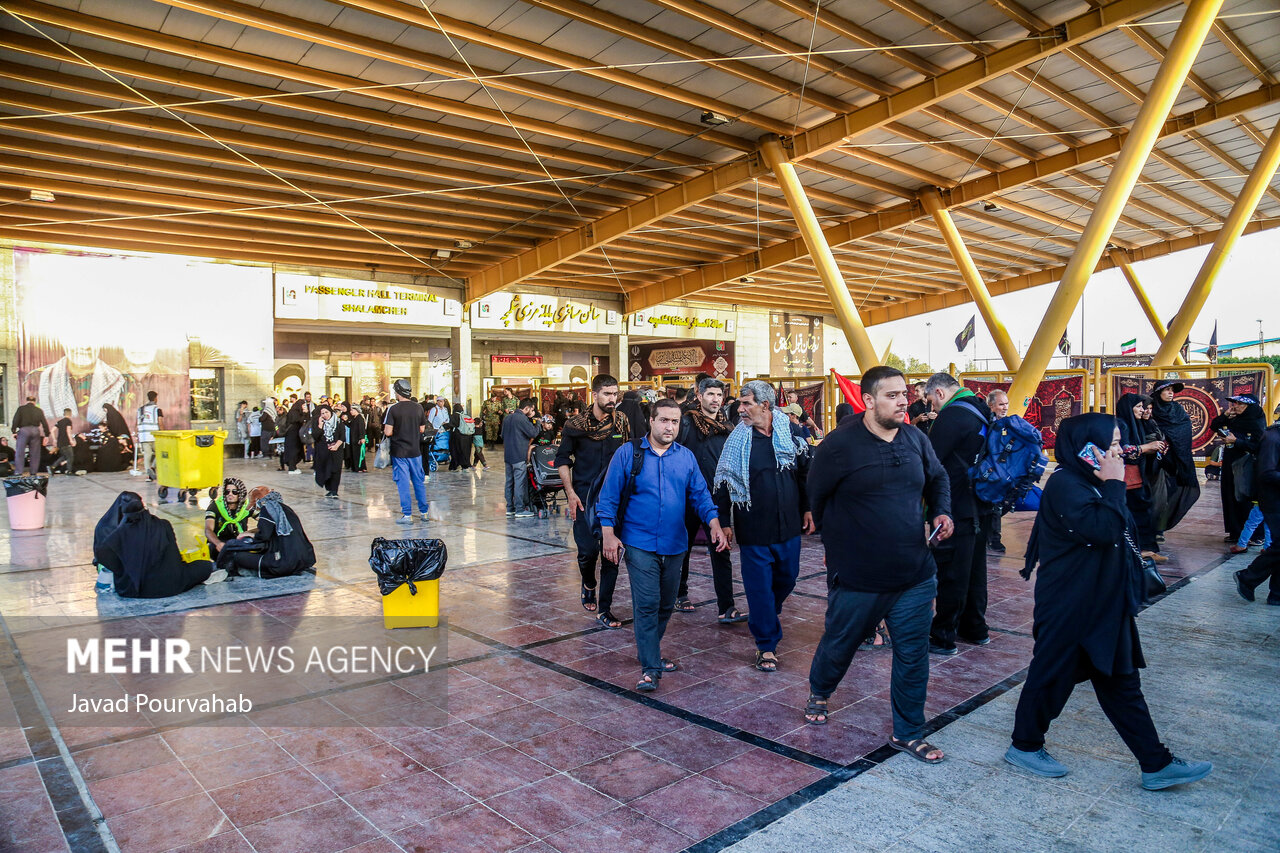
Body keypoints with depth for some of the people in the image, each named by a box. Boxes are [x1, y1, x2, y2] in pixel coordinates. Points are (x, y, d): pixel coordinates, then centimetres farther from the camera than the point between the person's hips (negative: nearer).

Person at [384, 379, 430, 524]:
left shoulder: (393, 409, -11)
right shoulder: (418, 408, 1)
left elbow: (388, 432, -15)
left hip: (399, 452, -3)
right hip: (415, 450, 3)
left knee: (403, 483, 2)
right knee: (419, 482, 13)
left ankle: (407, 514, 4)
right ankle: (424, 512, 19)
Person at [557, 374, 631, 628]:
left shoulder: (622, 422, 3)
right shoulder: (575, 425, -5)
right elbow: (562, 459, 3)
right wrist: (570, 492, -6)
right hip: (585, 497, -2)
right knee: (588, 550, -7)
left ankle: (604, 609, 11)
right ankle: (589, 585, 28)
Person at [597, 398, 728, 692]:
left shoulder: (686, 457, 7)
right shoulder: (628, 453, -3)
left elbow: (700, 495, 7)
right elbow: (609, 497, -2)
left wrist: (715, 524, -8)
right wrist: (609, 535, -9)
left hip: (675, 544, 4)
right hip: (640, 543, -4)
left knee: (666, 604, 14)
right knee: (646, 604, -10)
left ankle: (650, 651, 33)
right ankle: (650, 668, -4)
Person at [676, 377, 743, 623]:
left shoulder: (728, 429, 10)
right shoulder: (687, 423, -4)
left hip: (717, 499, 3)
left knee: (721, 553, -2)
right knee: (683, 549, 12)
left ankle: (726, 608, -2)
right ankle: (680, 594, 31)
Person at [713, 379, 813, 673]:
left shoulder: (789, 431, -1)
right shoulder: (737, 439, -6)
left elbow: (806, 472, 10)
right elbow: (723, 484, -1)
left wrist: (808, 508, 8)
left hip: (789, 525, 3)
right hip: (754, 529, -3)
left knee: (787, 577, 18)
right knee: (759, 587, 1)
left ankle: (765, 617, 46)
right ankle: (767, 645, 16)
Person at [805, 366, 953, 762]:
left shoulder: (916, 439, 1)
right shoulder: (839, 444, -14)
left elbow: (938, 478, 18)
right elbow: (818, 499, -3)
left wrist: (941, 512, 0)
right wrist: (841, 541, 5)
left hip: (915, 575, 4)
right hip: (857, 578, -3)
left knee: (913, 654, 10)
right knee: (839, 644, 16)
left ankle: (908, 733, 29)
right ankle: (819, 693, 47)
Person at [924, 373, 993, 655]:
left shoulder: (952, 415, -18)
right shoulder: (980, 413, 12)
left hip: (957, 509, -9)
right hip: (980, 506, 9)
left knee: (950, 573, -1)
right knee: (974, 567, 18)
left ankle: (944, 637, 7)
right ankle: (975, 629, 31)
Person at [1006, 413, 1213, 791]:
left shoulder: (1091, 482, 11)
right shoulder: (1065, 484, -20)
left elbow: (1118, 534, 22)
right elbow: (1103, 529, -31)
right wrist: (1114, 484, -23)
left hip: (1104, 605, 9)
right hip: (1070, 608, -9)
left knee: (1121, 682, 15)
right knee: (1052, 674, 6)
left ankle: (1157, 764, 24)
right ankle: (1024, 746, 24)